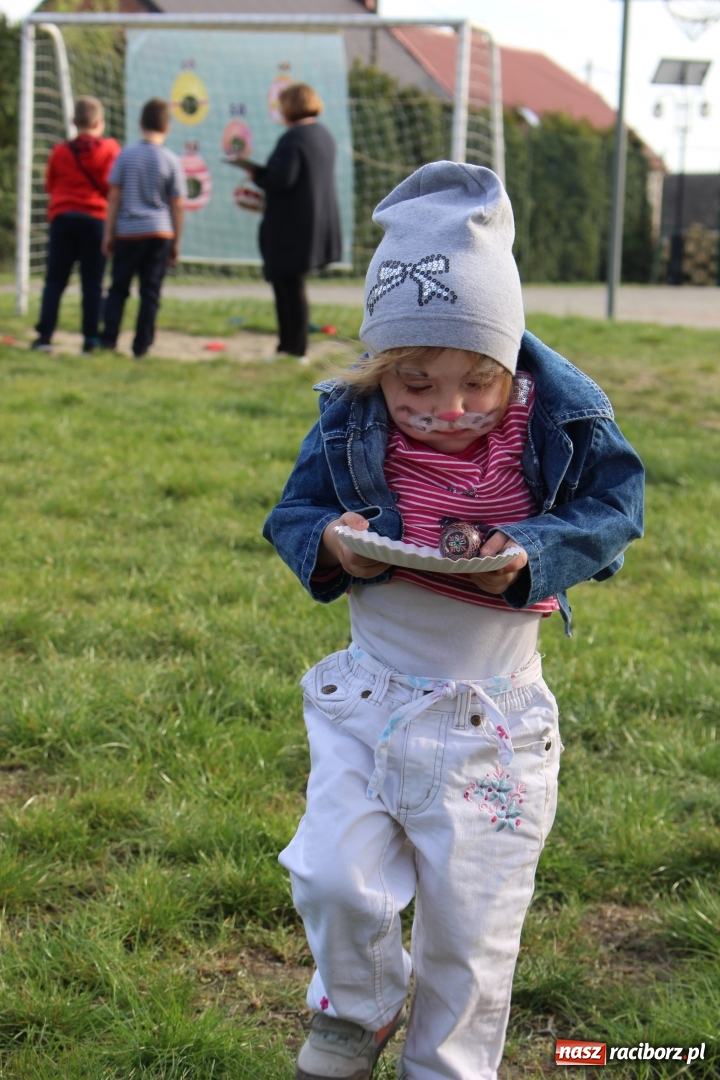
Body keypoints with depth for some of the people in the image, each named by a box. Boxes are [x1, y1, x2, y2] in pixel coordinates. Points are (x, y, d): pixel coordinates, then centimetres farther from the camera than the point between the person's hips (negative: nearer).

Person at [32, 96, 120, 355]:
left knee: (55, 280, 4)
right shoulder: (110, 150, -3)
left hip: (62, 218, 1)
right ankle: (90, 339, 0)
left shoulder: (60, 151, 2)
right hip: (96, 219, -1)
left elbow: (50, 185, 11)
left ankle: (45, 335, -4)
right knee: (92, 283, 3)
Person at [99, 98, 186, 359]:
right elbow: (177, 206, 1)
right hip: (159, 232, 0)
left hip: (128, 232, 0)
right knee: (150, 291, 3)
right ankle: (141, 346, 2)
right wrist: (176, 241, 9)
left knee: (118, 288, 9)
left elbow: (114, 197, 0)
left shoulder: (126, 155, -1)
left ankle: (108, 340, 3)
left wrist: (109, 233, 6)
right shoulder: (171, 161, -1)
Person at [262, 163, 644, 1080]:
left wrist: (529, 555, -24)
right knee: (333, 877, -6)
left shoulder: (560, 429, -11)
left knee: (470, 919, 9)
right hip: (366, 697, 1)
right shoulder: (351, 429, -7)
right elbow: (292, 513, 4)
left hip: (491, 719, -1)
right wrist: (331, 544, -20)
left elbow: (612, 510, -5)